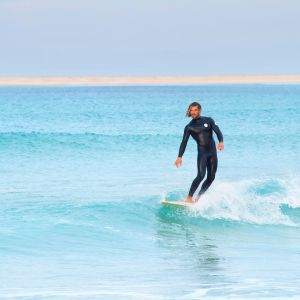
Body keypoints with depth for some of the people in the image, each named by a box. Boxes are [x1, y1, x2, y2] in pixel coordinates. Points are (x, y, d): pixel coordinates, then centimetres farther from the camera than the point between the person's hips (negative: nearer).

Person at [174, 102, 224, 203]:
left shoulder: (208, 120, 8)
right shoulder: (189, 127, 3)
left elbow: (217, 131, -2)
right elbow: (184, 142, -3)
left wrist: (221, 141, -22)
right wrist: (180, 156, -15)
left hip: (212, 151, 3)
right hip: (202, 152, -3)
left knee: (211, 177, 3)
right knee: (201, 175, -20)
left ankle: (199, 197, 14)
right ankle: (189, 198, -20)